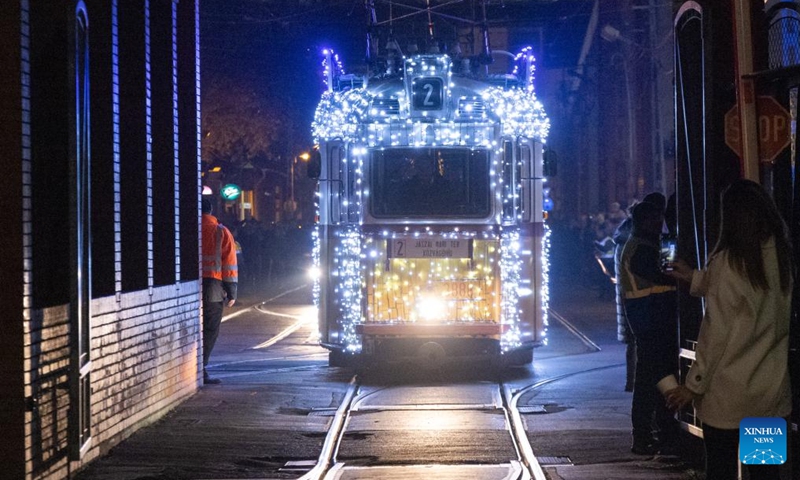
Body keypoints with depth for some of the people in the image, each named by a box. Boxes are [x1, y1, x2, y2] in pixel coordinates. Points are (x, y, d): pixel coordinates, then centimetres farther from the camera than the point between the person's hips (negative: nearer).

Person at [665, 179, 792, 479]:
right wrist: (696, 279, 30)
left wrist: (694, 385, -6)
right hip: (773, 390, 5)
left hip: (729, 393, -5)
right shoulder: (781, 256, 2)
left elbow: (717, 332, -15)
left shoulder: (728, 261, -15)